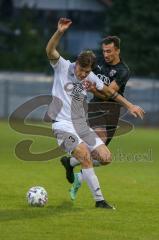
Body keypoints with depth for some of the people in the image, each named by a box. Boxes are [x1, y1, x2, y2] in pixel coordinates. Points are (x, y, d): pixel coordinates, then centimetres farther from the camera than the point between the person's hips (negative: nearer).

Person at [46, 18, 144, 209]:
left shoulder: (91, 77, 5)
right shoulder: (62, 67, -7)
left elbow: (108, 92, 20)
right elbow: (50, 51, -25)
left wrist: (129, 106, 21)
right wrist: (59, 32, -41)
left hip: (82, 126, 6)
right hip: (63, 126, -6)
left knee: (105, 157, -6)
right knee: (85, 154, -26)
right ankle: (99, 200, -19)